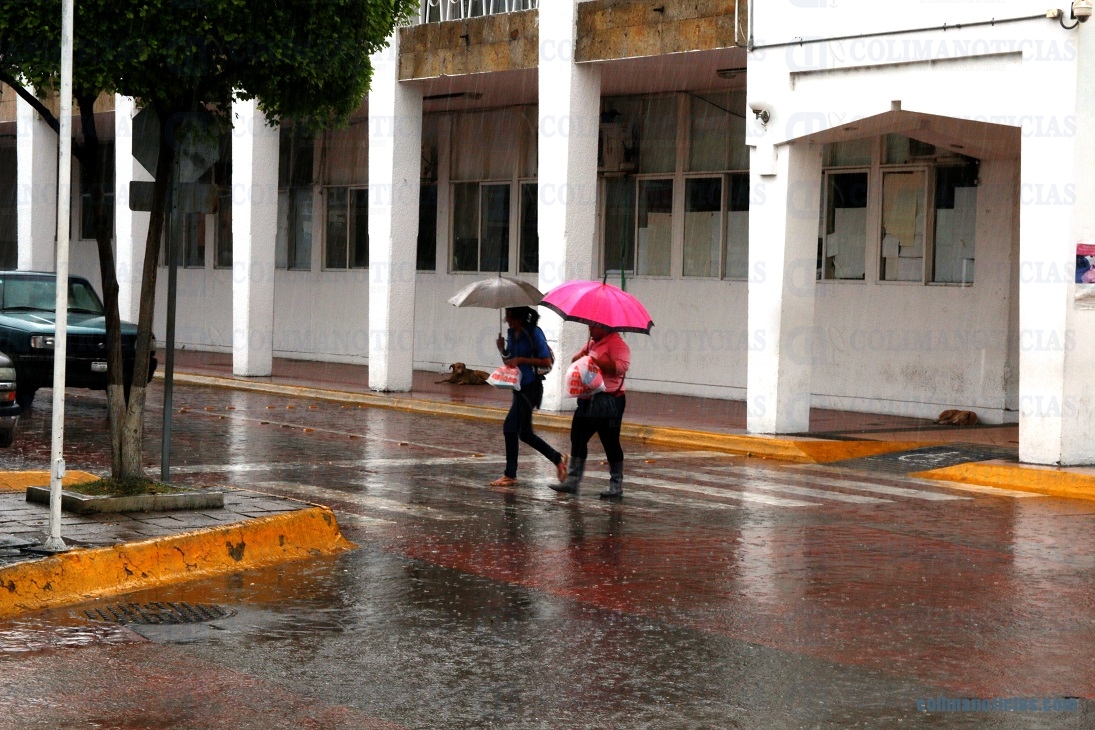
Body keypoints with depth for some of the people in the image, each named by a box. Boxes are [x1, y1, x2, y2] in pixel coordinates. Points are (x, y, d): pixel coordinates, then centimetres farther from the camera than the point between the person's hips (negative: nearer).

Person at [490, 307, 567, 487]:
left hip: (531, 387, -9)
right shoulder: (512, 333, 9)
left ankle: (510, 475, -3)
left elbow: (546, 362, -15)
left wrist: (521, 360, -20)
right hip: (519, 388, 9)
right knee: (524, 433, 14)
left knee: (510, 427, -10)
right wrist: (502, 350, -2)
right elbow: (509, 362, 17)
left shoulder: (534, 333, -13)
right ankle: (558, 459, 27)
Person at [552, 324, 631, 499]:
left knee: (610, 443, -3)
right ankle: (572, 481, 15)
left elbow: (622, 366, -25)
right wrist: (580, 357, -2)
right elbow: (576, 359, 23)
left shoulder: (616, 343, -12)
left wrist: (596, 361, -27)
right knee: (578, 439, 9)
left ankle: (616, 486, 5)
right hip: (588, 400, 9)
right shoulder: (592, 343, 17)